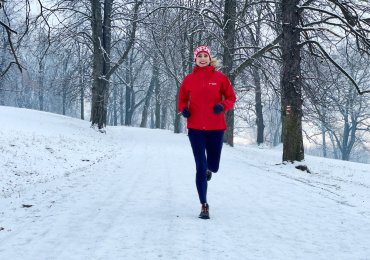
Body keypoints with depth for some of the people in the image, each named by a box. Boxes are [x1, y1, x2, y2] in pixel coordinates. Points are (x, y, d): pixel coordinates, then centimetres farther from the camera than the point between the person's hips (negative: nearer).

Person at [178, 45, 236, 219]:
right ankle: (204, 206, 3)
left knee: (213, 167, 8)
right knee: (200, 167, -5)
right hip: (195, 128, 0)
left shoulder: (220, 77, 0)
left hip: (216, 127, 0)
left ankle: (209, 168, 49)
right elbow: (182, 99, 14)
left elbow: (231, 97, 5)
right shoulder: (189, 79, 2)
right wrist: (183, 109, -8)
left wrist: (223, 105, -16)